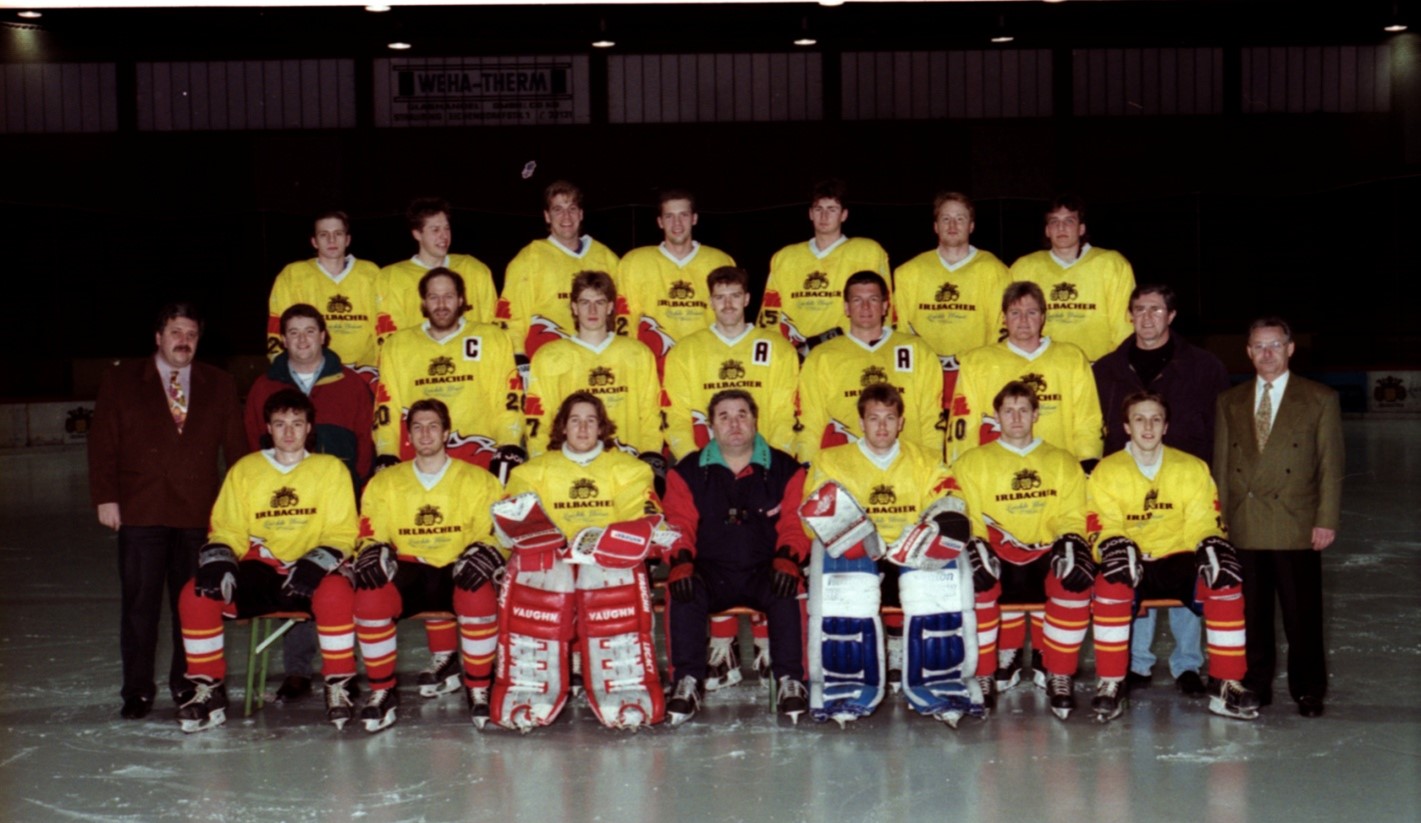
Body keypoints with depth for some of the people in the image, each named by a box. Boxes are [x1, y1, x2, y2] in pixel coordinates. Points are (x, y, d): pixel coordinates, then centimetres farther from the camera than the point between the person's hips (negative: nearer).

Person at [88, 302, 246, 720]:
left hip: (200, 513, 1)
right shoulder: (121, 381, 8)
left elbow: (235, 445, 10)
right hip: (140, 512, -1)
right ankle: (137, 689, 10)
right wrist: (106, 497, -4)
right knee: (139, 602, 1)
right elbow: (102, 442, 5)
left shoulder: (220, 385, 11)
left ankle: (187, 685, 17)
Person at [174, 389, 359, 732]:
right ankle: (208, 690, -6)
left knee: (333, 593, -36)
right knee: (195, 596, -21)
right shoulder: (244, 470, 10)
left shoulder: (331, 469, 3)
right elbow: (226, 530, 8)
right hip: (257, 571, 3)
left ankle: (338, 687, -17)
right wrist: (218, 560, -14)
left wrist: (316, 564, -21)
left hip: (309, 574, -3)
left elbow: (341, 534, -2)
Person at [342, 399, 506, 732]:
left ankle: (479, 689, -14)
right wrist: (372, 552, -15)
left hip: (458, 572, -2)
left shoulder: (478, 480, 8)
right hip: (407, 570, 2)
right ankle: (382, 691, -11)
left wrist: (484, 552, -22)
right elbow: (371, 535, 9)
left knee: (480, 597, -37)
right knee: (369, 598, -31)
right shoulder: (384, 483, 14)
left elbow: (498, 532, 0)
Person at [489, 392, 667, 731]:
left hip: (610, 563, -1)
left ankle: (626, 697, -22)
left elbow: (647, 523, -4)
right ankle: (527, 696, -22)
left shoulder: (628, 469, 12)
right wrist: (521, 521, -25)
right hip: (550, 561, 1)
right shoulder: (535, 470, 15)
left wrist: (601, 539, -25)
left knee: (617, 575, -36)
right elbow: (507, 528, 2)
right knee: (527, 564, -33)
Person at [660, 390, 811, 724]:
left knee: (788, 591, -32)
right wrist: (680, 561, -17)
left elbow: (794, 523, 2)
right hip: (710, 573, 1)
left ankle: (790, 681, -22)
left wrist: (787, 558, -19)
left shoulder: (785, 469, 9)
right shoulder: (688, 471, 11)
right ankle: (687, 681, -22)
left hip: (765, 572, 0)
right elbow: (679, 524, 3)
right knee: (681, 591, -30)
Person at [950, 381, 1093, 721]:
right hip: (996, 560, 0)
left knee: (1075, 579, -33)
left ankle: (1058, 672, -14)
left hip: (1047, 556, 1)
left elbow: (1072, 518, 9)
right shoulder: (972, 463, 12)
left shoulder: (1064, 463, 17)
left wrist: (1069, 541, -13)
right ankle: (986, 673, -10)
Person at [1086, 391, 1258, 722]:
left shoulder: (1192, 468, 8)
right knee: (1111, 582, -35)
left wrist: (1211, 546, -18)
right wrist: (1116, 547, -28)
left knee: (1226, 582, -26)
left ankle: (1226, 685, -14)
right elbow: (1102, 530, -5)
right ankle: (1110, 684, -24)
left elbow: (1204, 524, 5)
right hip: (1130, 565, -2)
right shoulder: (1106, 472, 3)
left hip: (1179, 560, 2)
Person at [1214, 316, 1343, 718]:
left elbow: (1330, 465, 1)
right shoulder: (1230, 401, 13)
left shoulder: (1321, 399, 5)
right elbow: (1221, 464, 12)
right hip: (1243, 529, 3)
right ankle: (1254, 685, 19)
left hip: (1297, 529, -2)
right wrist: (1220, 519, 6)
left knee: (1303, 613, 1)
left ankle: (1308, 689, 14)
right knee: (1250, 613, 7)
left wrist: (1326, 520, -6)